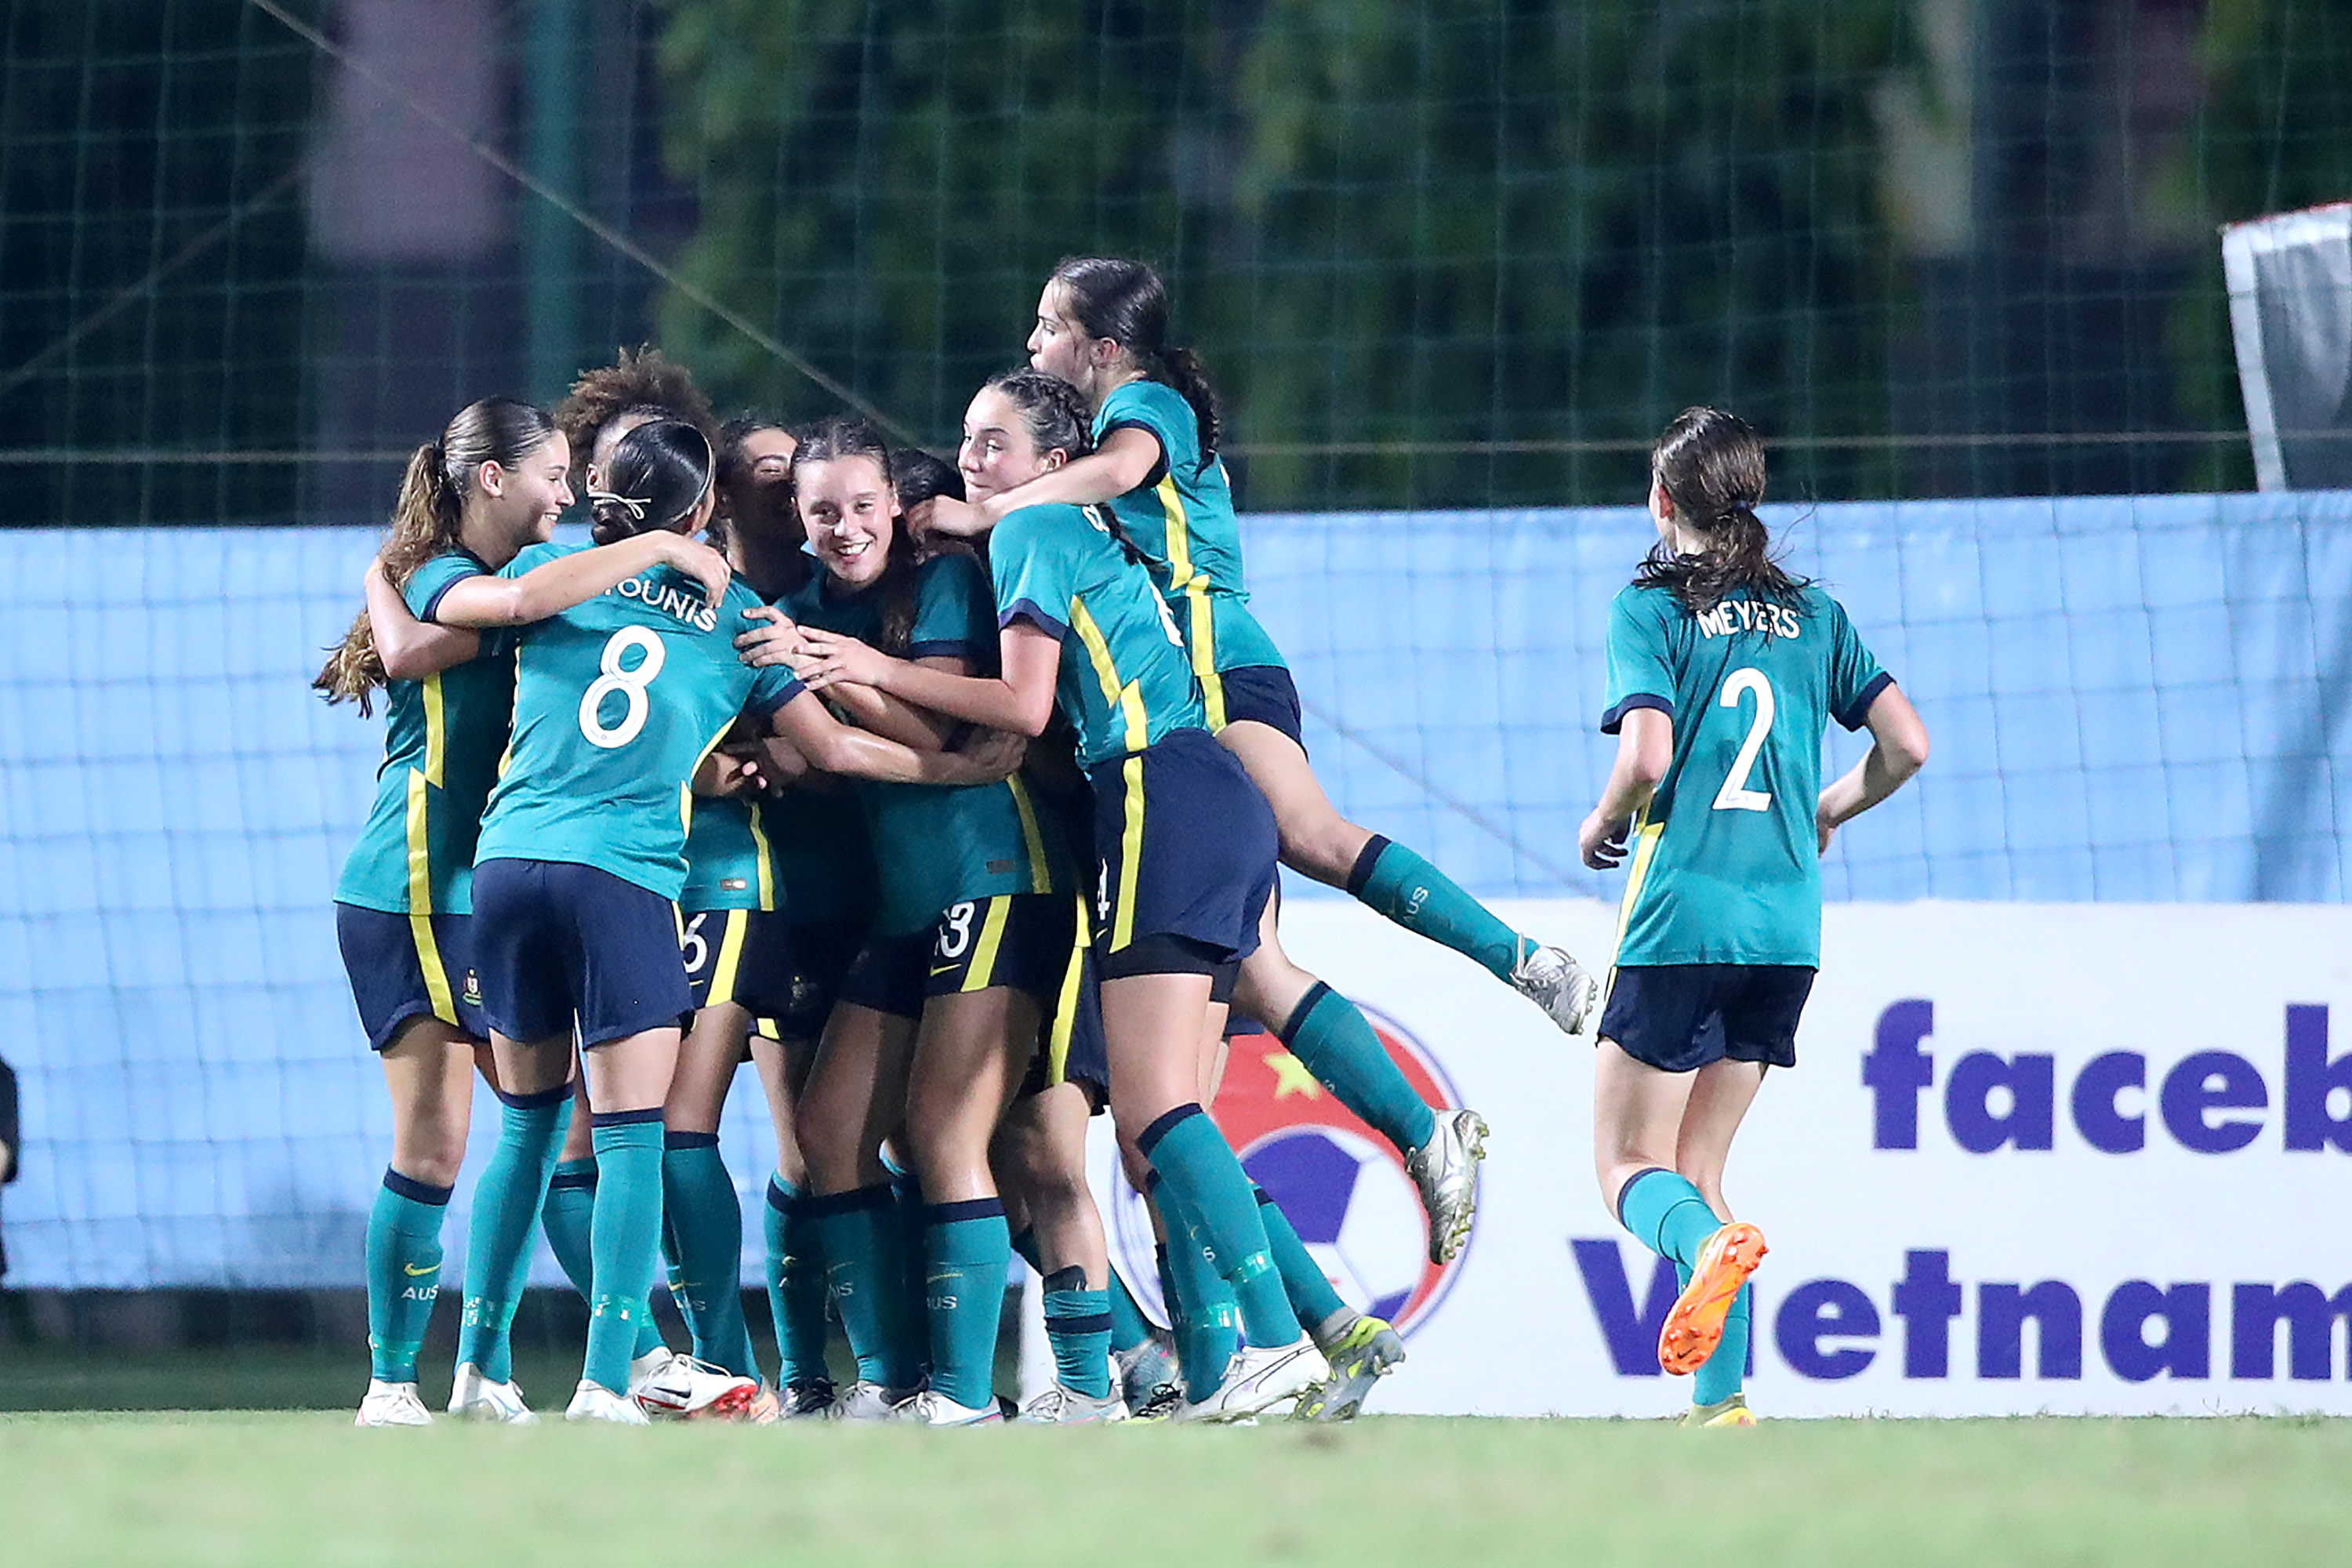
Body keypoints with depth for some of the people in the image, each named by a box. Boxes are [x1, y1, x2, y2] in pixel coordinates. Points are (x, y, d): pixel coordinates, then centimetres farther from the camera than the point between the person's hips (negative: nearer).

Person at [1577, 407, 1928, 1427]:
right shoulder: (1815, 617, 10)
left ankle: (1709, 1245, -32)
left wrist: (1604, 826, 5)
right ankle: (1723, 1400, -1)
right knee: (1697, 1169, 13)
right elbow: (1908, 744, 5)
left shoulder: (1650, 610, -3)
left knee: (1630, 1166, 2)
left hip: (1681, 919, -5)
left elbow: (1648, 757, -16)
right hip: (1787, 925, 5)